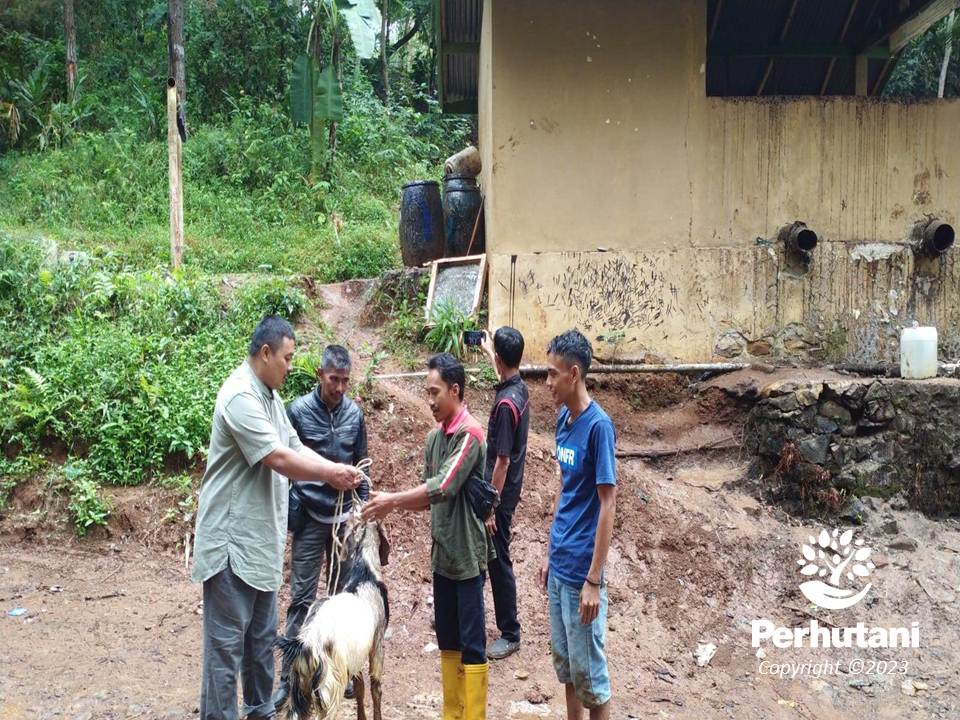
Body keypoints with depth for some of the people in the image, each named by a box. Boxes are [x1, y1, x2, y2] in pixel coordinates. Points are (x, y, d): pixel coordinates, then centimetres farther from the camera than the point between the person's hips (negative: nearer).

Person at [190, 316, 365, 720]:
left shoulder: (269, 395, 12)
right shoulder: (240, 396, -20)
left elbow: (295, 448, 11)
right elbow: (280, 459, -23)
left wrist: (337, 471, -2)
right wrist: (331, 474, -13)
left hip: (260, 538, 10)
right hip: (232, 540, -10)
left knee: (262, 637, 19)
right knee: (227, 641, -1)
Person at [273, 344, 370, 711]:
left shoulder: (354, 413, 1)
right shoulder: (298, 410, -8)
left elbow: (360, 464, 9)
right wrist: (287, 511, -3)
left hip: (345, 517, 3)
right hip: (310, 518, -3)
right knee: (302, 598, 0)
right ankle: (289, 676, 8)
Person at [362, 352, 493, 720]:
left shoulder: (469, 433, -16)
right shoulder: (434, 437, 10)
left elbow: (443, 487, -26)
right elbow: (430, 494, 11)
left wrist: (392, 501, -23)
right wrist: (392, 503, -5)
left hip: (467, 555, -8)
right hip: (442, 553, 8)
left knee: (471, 643, 2)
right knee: (447, 639, 16)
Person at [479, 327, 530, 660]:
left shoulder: (506, 403, -26)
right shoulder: (519, 387, 1)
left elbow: (502, 461, -25)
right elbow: (505, 373, 30)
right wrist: (487, 350, 43)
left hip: (500, 493, -9)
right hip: (504, 489, 9)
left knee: (499, 561, 2)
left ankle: (510, 634, 14)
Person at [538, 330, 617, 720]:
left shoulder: (598, 425, -18)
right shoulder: (563, 419, 6)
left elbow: (607, 505, -18)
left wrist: (593, 580, -19)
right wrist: (550, 553, 16)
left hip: (581, 571, -8)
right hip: (559, 565, 8)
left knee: (587, 667, 5)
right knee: (563, 658, 19)